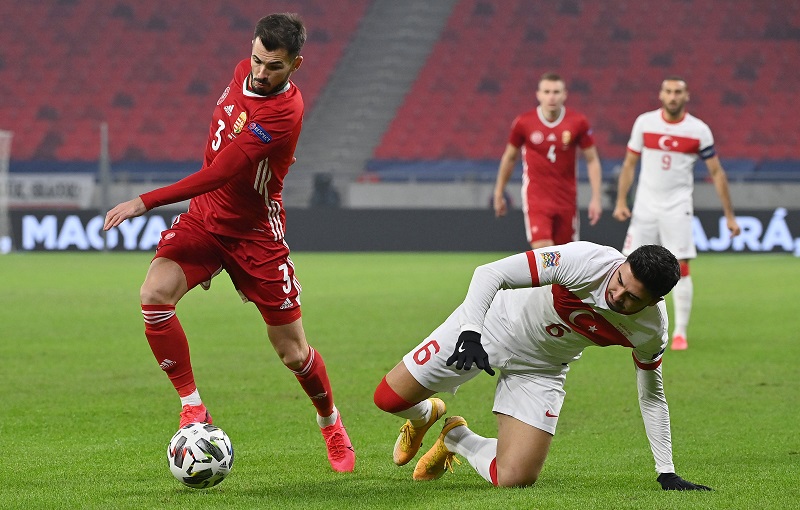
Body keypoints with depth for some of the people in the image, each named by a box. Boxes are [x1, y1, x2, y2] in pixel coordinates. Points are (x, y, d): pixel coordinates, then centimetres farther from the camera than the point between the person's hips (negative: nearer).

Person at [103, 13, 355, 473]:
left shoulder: (283, 112, -27)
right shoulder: (245, 73, -3)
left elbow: (220, 173, -32)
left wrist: (145, 202, -34)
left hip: (255, 232, -6)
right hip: (205, 215, 6)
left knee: (293, 352, 2)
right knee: (155, 294, -22)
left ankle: (332, 425, 32)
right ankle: (193, 408, -9)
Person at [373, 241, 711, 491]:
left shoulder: (651, 330, -20)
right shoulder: (586, 261, -34)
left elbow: (652, 396, -1)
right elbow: (490, 274, -30)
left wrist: (667, 473, -1)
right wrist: (470, 333, -43)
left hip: (539, 370, 3)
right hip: (494, 324, -3)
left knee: (514, 479, -13)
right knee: (389, 398, -6)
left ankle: (456, 438, 21)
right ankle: (425, 415, 34)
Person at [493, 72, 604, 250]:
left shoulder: (578, 122, -5)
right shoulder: (523, 123, -6)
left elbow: (592, 160, 3)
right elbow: (510, 157, 9)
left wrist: (596, 197, -5)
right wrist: (499, 193, 15)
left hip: (566, 199, 2)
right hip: (536, 197, -2)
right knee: (543, 249, -18)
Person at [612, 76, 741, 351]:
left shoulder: (699, 130, -3)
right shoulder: (644, 122, 1)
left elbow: (717, 173, 3)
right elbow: (629, 164, 8)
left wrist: (729, 215, 1)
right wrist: (621, 200, -1)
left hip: (677, 207, -2)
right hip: (645, 205, 2)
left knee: (680, 267, -9)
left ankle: (680, 332, -4)